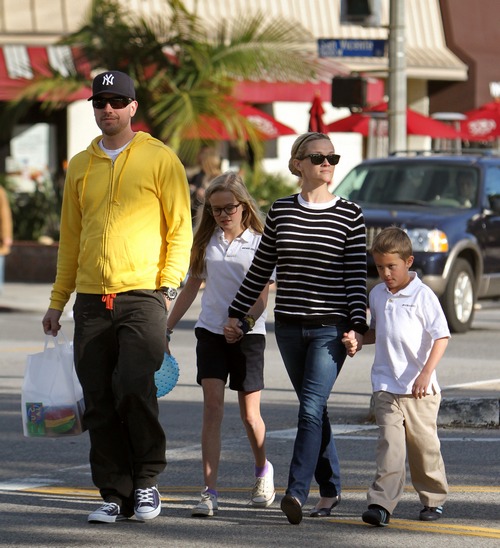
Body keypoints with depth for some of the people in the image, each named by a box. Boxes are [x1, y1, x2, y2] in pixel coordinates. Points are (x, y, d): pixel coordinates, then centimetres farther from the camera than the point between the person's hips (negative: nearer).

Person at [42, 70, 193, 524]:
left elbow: (180, 230, 2)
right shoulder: (80, 166, 15)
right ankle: (116, 495, 10)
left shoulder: (160, 159, 2)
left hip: (143, 295, -4)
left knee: (134, 386, -18)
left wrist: (169, 285, -9)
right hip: (92, 300, 4)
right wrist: (58, 300, 16)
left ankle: (148, 479, 2)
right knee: (100, 404, 2)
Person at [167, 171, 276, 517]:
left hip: (248, 334, -2)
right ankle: (210, 493, -14)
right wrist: (167, 327, 16)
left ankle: (263, 469, 35)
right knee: (213, 406, -10)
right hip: (211, 332, 2)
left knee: (250, 413, 5)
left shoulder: (259, 242, -3)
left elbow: (262, 296, -7)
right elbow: (192, 286, 17)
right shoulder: (206, 241, 7)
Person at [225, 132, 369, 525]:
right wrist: (236, 313, 15)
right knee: (314, 409, 10)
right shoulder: (281, 212, 7)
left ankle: (296, 492, -22)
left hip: (331, 328, -3)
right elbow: (261, 269, 14)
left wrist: (357, 326, -11)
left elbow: (357, 274, -2)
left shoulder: (350, 215, 0)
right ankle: (330, 490, 21)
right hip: (289, 326, 3)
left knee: (311, 408, -15)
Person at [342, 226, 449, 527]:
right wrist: (357, 341, 6)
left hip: (419, 390, -3)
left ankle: (434, 499, 26)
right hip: (386, 387, 3)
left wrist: (426, 374, -21)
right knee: (390, 443, -10)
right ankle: (382, 503, -18)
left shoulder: (423, 296, -8)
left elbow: (441, 337, -12)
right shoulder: (377, 295, 11)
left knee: (423, 444, 7)